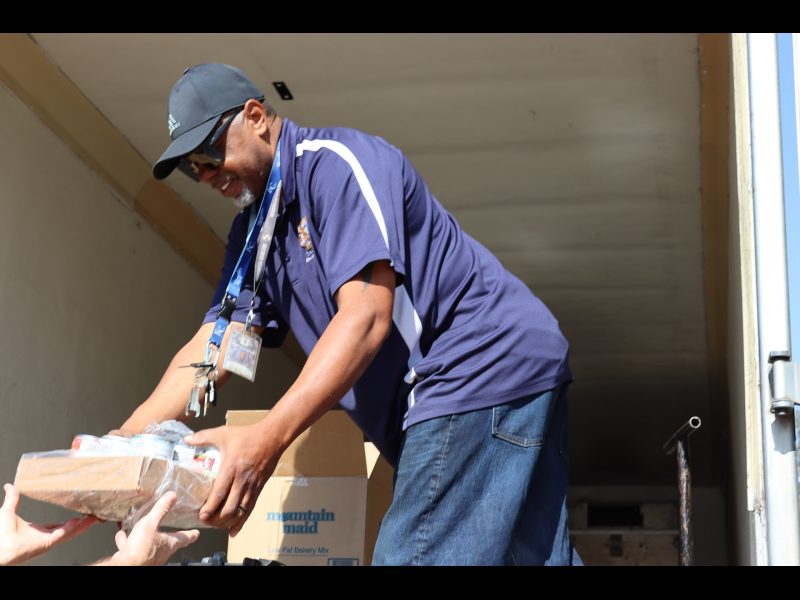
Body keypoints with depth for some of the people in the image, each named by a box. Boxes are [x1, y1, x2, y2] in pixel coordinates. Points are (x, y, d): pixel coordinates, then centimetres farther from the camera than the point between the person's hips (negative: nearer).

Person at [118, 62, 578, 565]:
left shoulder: (334, 162, -12)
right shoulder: (254, 230, 16)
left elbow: (366, 316, -24)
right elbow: (213, 349, 9)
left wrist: (268, 437, -33)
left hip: (487, 367, -9)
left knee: (418, 554, -14)